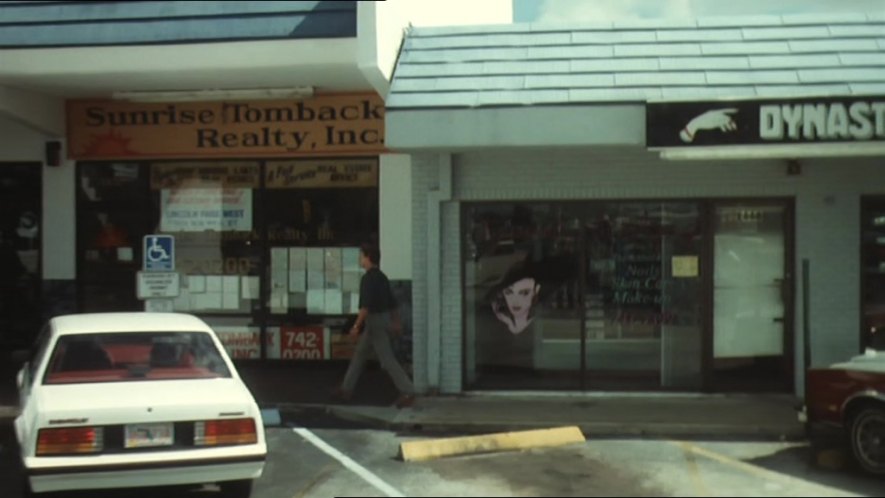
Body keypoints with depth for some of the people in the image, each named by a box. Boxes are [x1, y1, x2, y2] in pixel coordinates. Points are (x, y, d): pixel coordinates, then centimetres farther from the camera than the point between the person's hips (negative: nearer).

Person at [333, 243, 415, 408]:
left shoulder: (368, 278, -19)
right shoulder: (381, 276, 12)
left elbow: (366, 304, -28)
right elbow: (392, 301, 18)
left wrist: (356, 326, -25)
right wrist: (397, 322, 25)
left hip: (375, 322, -10)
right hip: (382, 320, 10)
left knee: (387, 359, -7)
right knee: (359, 354, 15)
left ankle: (407, 392, -7)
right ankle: (346, 389, 22)